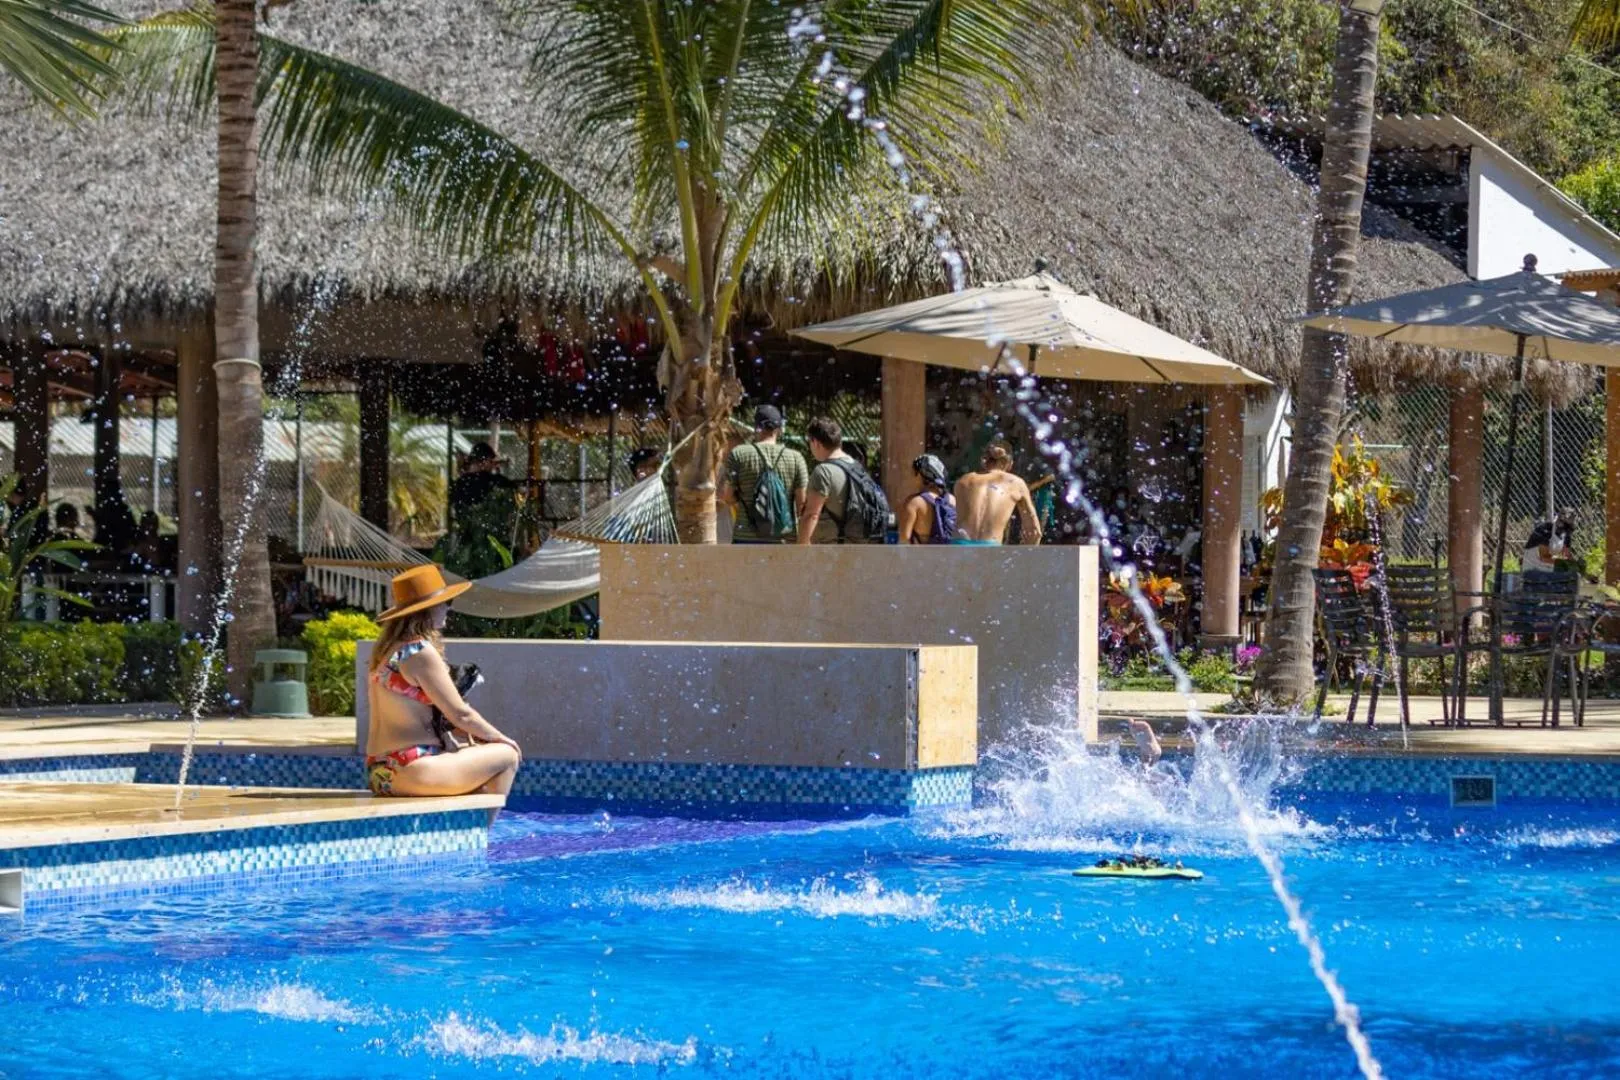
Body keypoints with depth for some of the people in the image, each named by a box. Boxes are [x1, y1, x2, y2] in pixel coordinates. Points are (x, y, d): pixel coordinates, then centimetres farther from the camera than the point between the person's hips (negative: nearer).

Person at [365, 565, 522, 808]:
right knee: (506, 756, 0)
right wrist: (501, 740, 5)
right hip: (411, 772, -10)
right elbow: (460, 714, -11)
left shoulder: (386, 651, 14)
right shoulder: (421, 653, -13)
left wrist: (476, 734, 11)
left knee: (479, 755, 26)